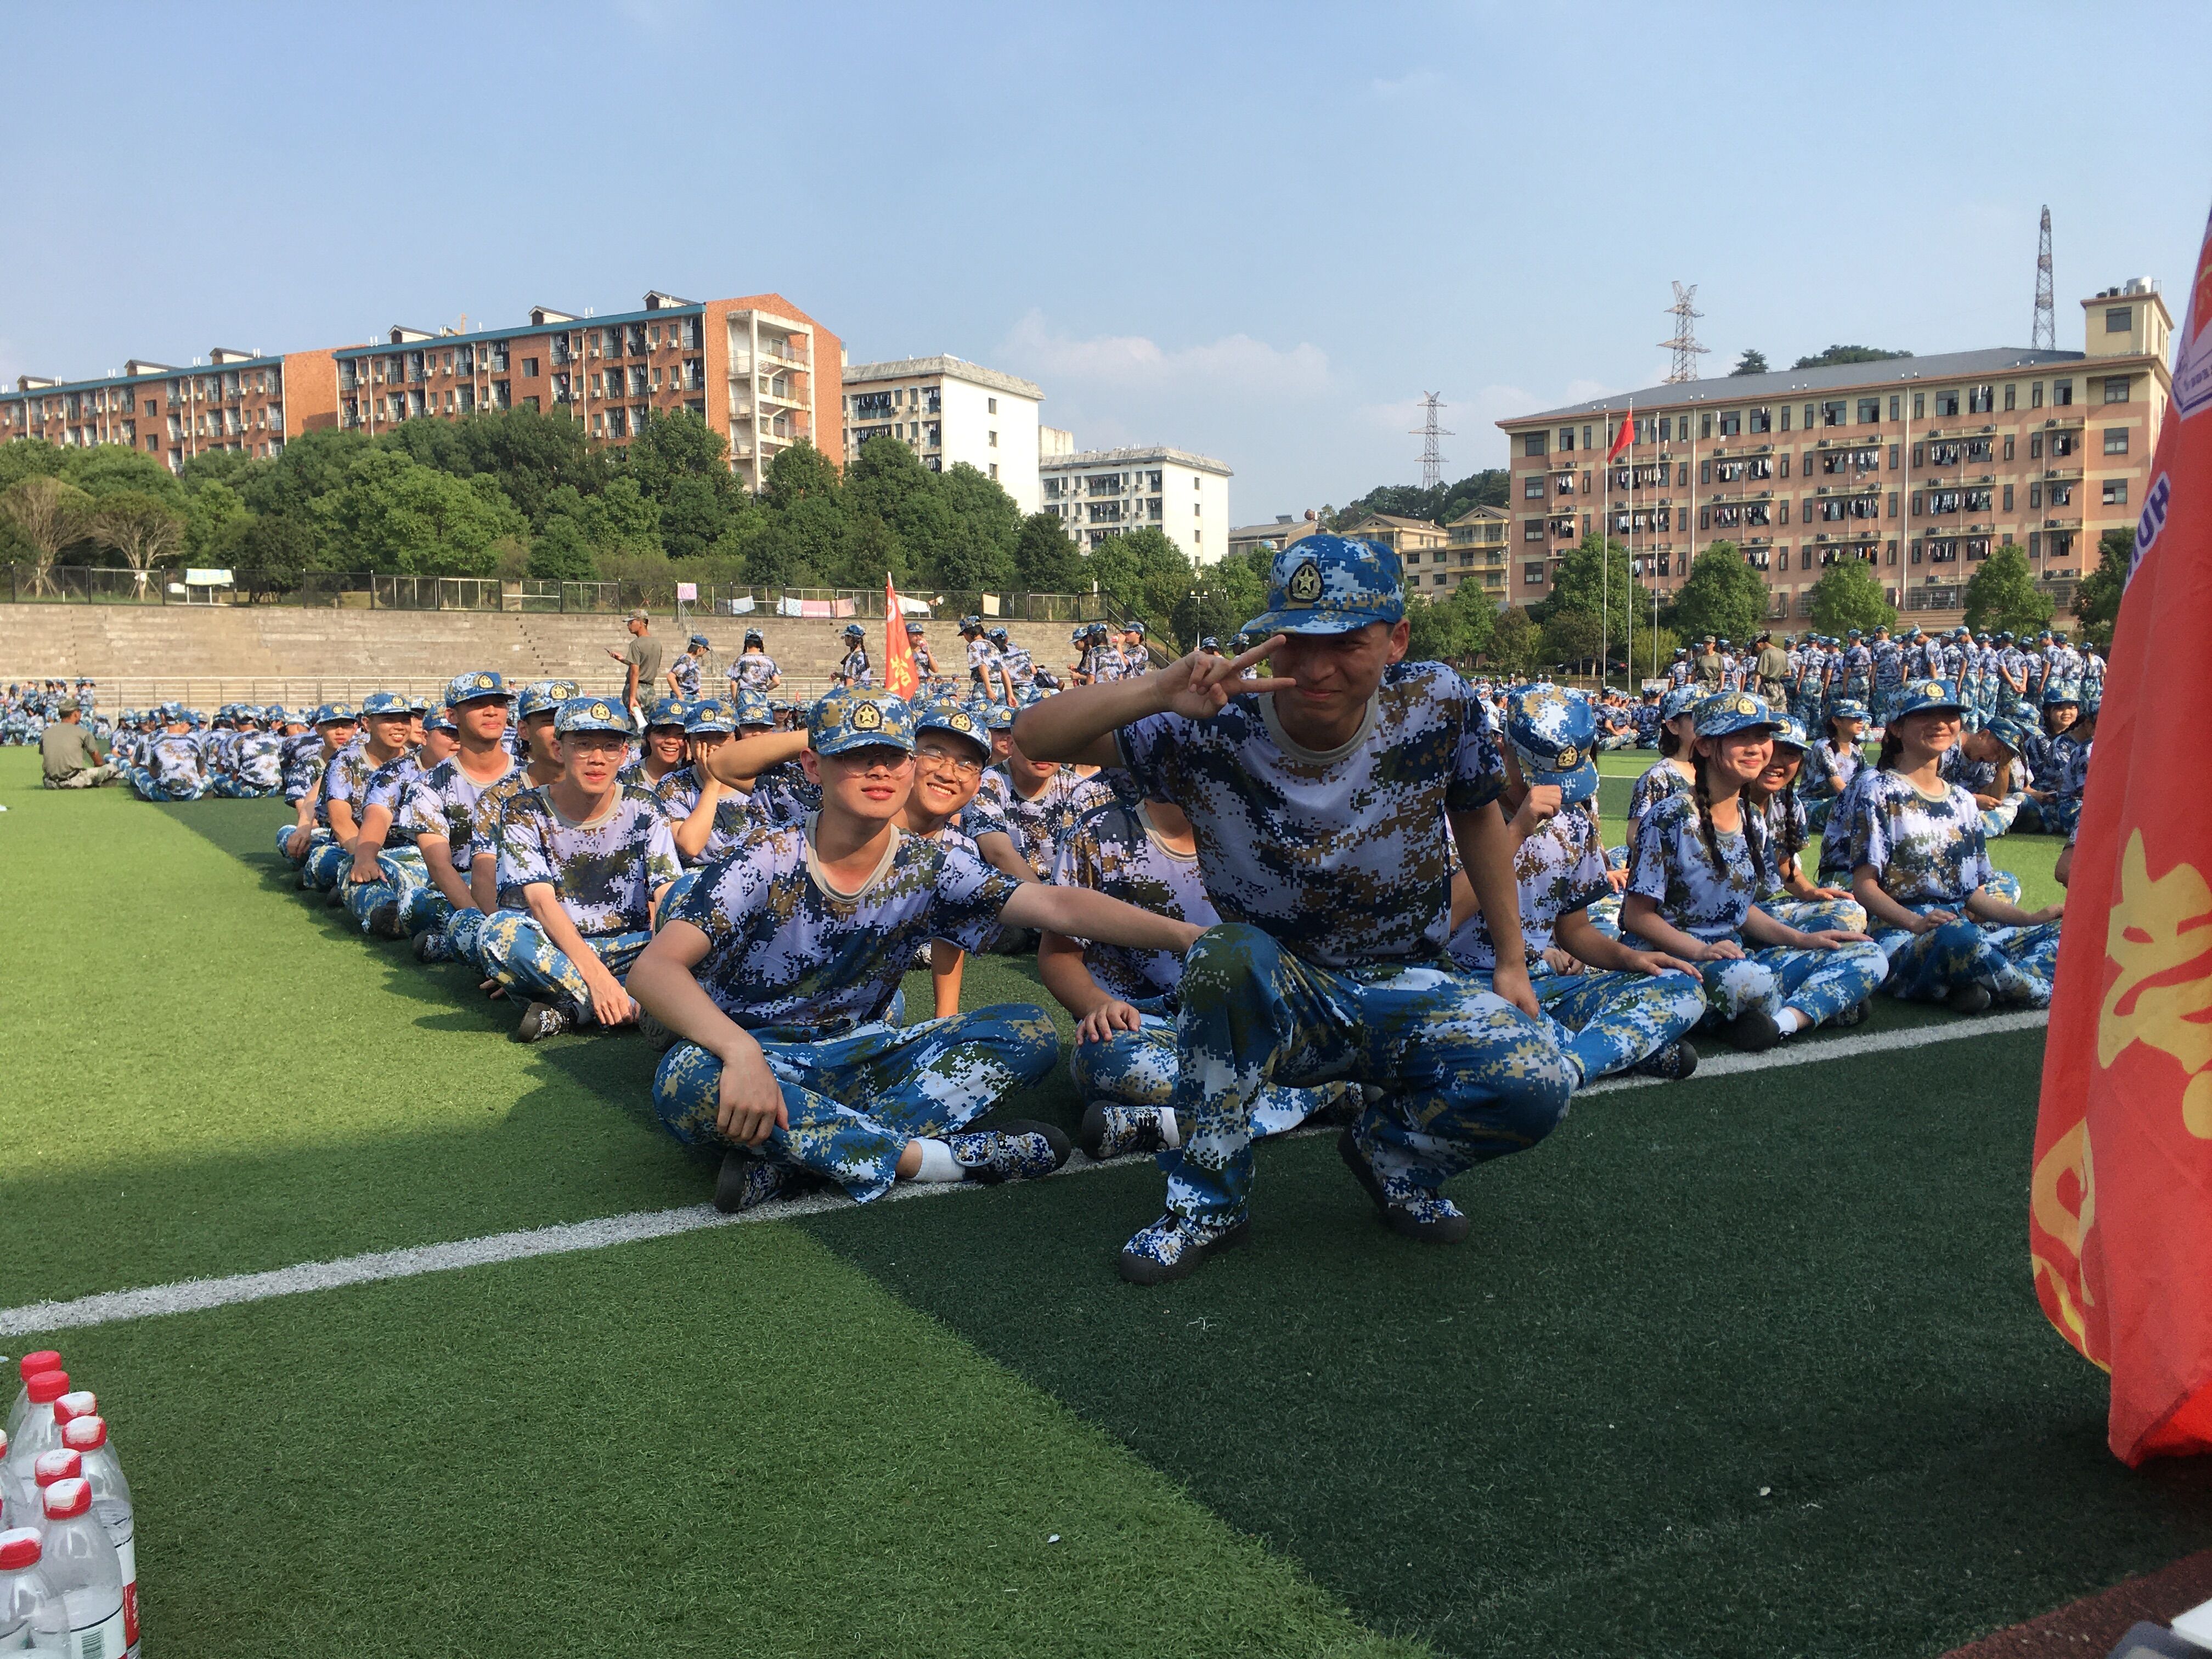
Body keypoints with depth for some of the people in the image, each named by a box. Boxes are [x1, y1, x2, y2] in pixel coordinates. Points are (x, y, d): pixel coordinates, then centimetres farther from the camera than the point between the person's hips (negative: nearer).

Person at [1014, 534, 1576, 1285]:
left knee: (1538, 1085, -27)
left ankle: (1391, 1152, 8)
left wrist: (1512, 962, 10)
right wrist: (1158, 688, -40)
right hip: (1277, 1005, -1)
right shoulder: (1213, 732, -19)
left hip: (1411, 996, 2)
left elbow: (1476, 815, 8)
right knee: (1227, 955, -36)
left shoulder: (1439, 705, -12)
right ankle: (1209, 1203, -14)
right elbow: (1035, 736, -24)